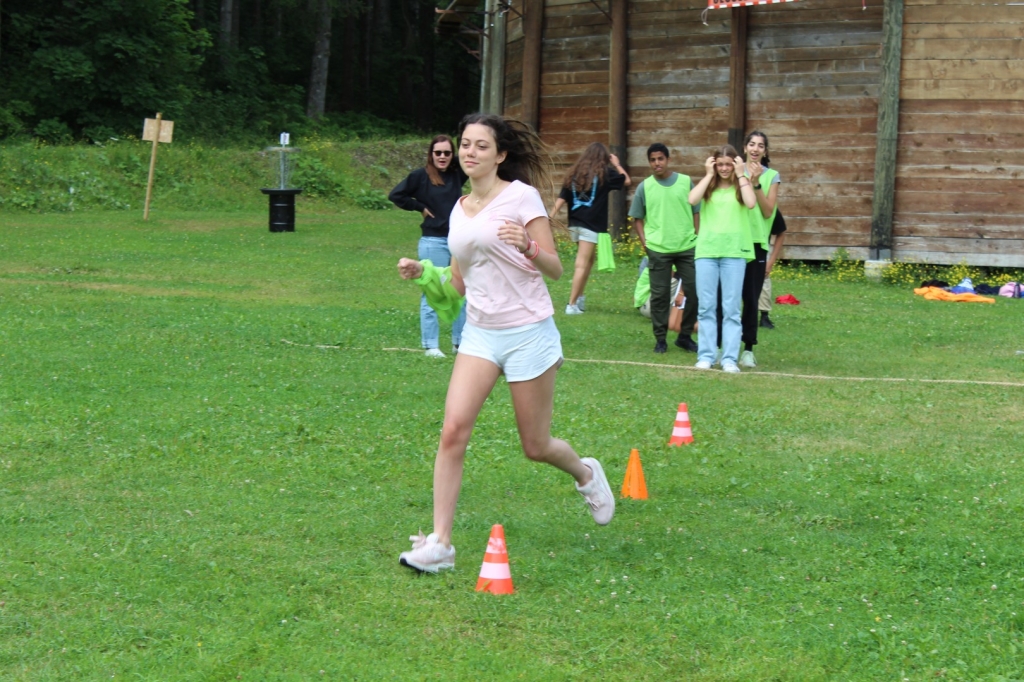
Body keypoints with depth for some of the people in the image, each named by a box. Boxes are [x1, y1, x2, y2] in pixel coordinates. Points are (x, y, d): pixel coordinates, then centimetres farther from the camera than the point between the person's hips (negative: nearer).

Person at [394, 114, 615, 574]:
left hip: (528, 331, -5)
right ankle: (439, 543, -11)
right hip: (480, 333, 5)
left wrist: (527, 247, -28)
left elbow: (555, 269, -9)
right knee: (454, 430, -14)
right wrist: (422, 273, 2)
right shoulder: (459, 210, 11)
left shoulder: (521, 197, -7)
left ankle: (586, 474, 39)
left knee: (536, 447, 5)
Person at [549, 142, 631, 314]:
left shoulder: (574, 173, 11)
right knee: (582, 264, -6)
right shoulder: (605, 172, -1)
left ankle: (580, 298, 23)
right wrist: (616, 164, 22)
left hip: (575, 223, 6)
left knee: (589, 259, 23)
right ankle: (572, 305, -10)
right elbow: (627, 181, 9)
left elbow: (561, 199, 5)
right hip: (591, 224, -5)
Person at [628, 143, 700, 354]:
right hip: (658, 249, -1)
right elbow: (637, 218, 9)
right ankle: (660, 339, 12)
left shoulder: (686, 182, 3)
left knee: (694, 291, 1)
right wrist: (644, 241, -2)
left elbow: (696, 212, 9)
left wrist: (697, 238, 1)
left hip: (687, 247, 1)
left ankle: (685, 336, 15)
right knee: (659, 294, 2)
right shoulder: (644, 187, 3)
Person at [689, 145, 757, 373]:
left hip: (734, 252, -2)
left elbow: (751, 203, -13)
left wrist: (740, 175, -5)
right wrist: (709, 175, -2)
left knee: (731, 309, -1)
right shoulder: (708, 187, 10)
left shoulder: (741, 186, 8)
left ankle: (730, 359, 0)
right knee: (707, 307, 2)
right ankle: (705, 356, 6)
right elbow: (692, 199, -9)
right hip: (706, 251, 2)